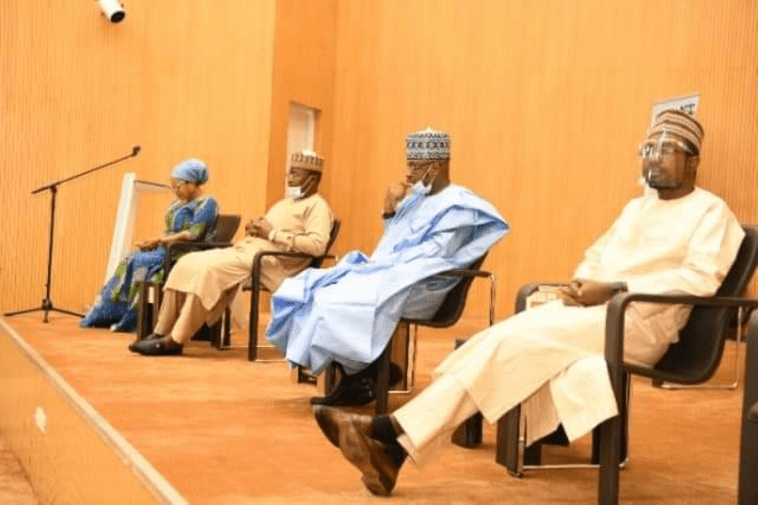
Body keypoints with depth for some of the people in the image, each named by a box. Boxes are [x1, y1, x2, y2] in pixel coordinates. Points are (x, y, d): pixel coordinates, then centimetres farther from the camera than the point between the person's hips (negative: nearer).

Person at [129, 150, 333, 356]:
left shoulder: (317, 206, -1)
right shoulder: (284, 203, 28)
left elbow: (318, 244, -19)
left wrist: (273, 234, -15)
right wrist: (254, 229, 4)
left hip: (270, 261, -9)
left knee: (210, 269, -29)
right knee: (187, 263, -7)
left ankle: (175, 340, -25)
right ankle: (162, 332, -9)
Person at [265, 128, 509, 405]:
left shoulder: (458, 205, -7)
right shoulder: (419, 199, 20)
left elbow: (432, 256, -17)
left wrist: (384, 265, -18)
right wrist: (390, 211, 5)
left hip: (414, 287, -9)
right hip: (389, 276, 9)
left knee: (335, 300, -26)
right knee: (312, 292, -7)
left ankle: (359, 379, -8)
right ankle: (353, 378, -7)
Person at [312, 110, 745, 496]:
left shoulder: (711, 212, 0)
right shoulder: (638, 207, 25)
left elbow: (702, 277, -15)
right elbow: (597, 255, 25)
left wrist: (614, 289, -20)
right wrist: (581, 283, 0)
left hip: (640, 322, -7)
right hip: (592, 310, 7)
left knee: (515, 342, -26)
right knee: (505, 341, -19)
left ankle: (391, 432, -27)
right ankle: (397, 446, -29)